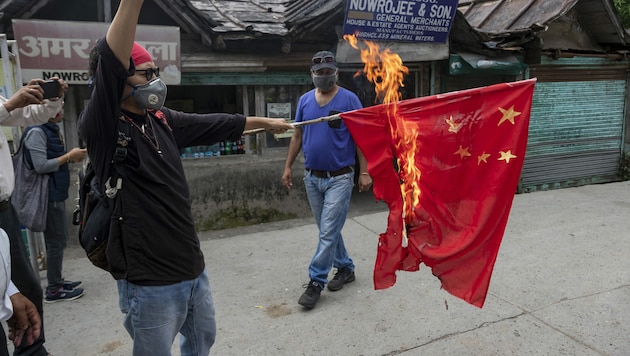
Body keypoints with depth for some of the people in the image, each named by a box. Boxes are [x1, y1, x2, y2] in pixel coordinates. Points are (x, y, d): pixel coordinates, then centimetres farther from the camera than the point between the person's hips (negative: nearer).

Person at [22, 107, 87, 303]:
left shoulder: (51, 129, 13)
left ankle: (57, 281, 29)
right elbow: (41, 166, -22)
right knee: (56, 242, -1)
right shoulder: (36, 131, -16)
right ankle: (53, 290, 9)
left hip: (56, 193, 9)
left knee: (57, 241, 17)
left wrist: (70, 157, 1)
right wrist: (69, 156, -15)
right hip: (48, 195, -9)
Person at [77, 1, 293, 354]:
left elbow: (216, 124, 16)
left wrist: (265, 122, 27)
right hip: (150, 280, -7)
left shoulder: (161, 119, 4)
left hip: (193, 267, 8)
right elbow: (109, 65, -33)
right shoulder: (102, 129, -16)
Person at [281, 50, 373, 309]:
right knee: (328, 230, 15)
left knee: (328, 232, -5)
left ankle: (316, 282, 6)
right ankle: (345, 268, 33)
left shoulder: (349, 99, -6)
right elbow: (297, 135, 12)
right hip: (312, 178, 5)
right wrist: (288, 167, 8)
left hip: (339, 178, -5)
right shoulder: (305, 100, 7)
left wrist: (364, 172, -11)